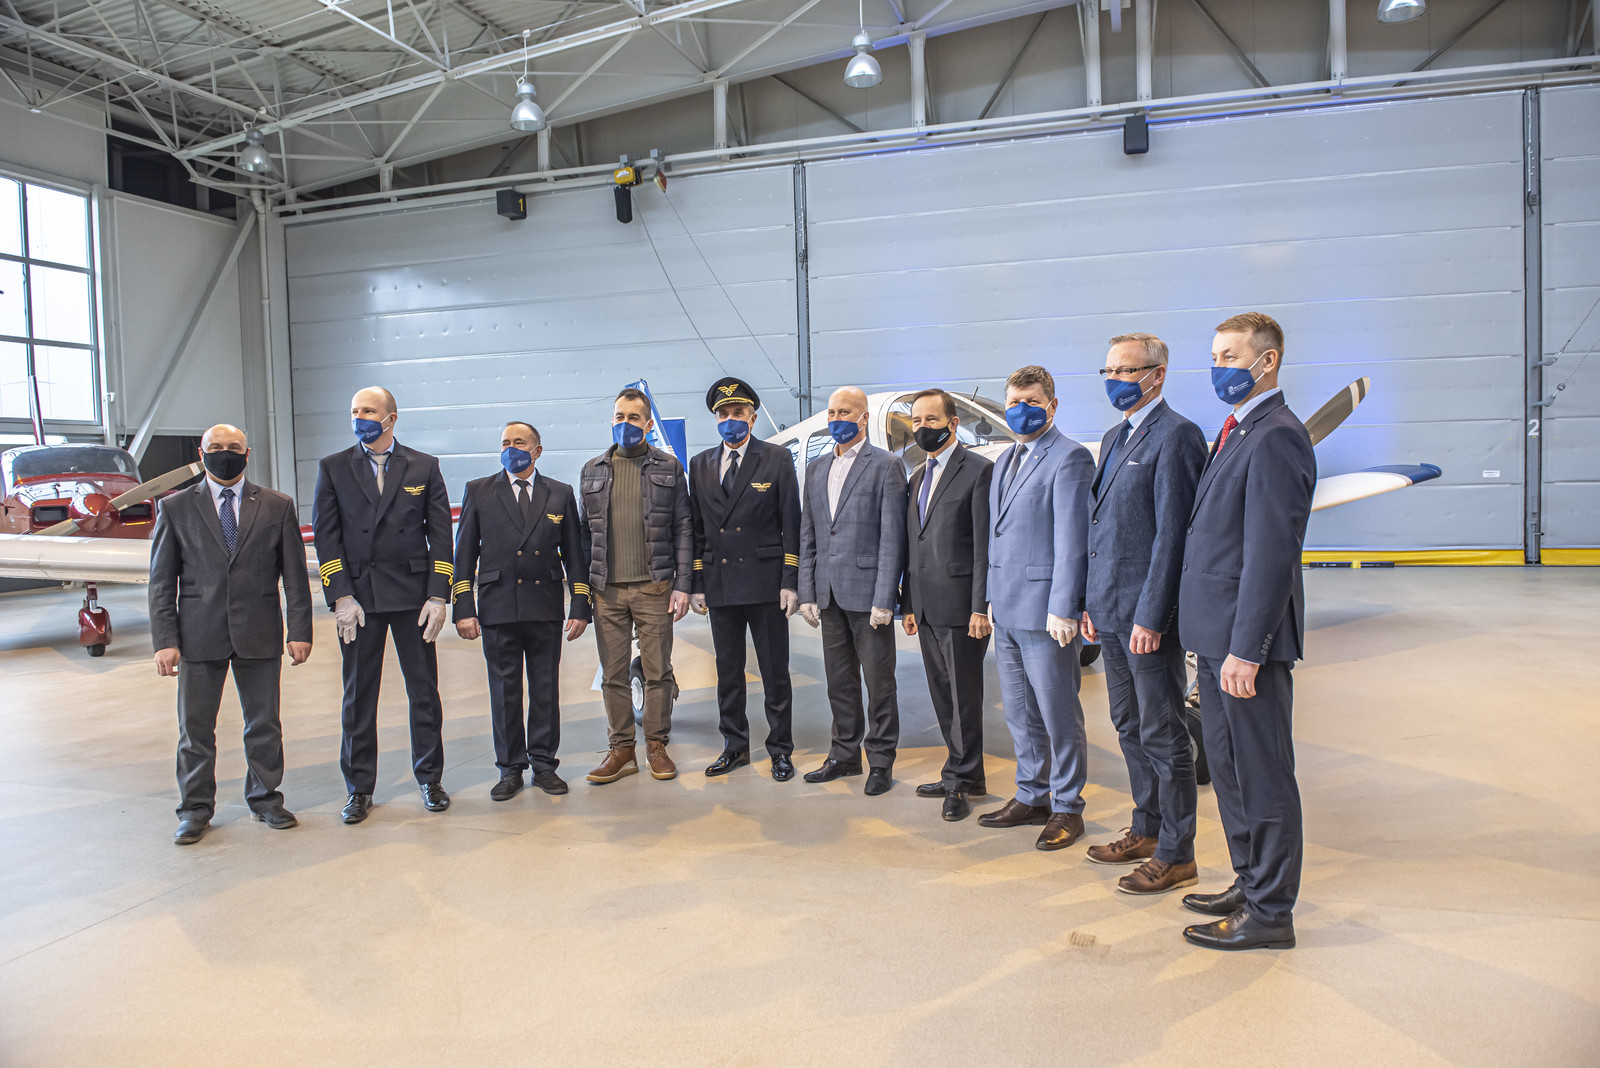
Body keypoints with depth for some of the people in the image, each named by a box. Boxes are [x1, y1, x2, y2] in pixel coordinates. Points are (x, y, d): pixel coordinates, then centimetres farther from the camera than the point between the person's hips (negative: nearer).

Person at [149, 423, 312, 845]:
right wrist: (165, 640, -4)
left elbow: (295, 575, 4)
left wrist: (300, 631, -1)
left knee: (264, 722, 9)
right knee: (195, 727, 7)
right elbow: (162, 582, 3)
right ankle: (195, 809, 22)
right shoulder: (176, 508, 5)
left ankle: (265, 798, 25)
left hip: (260, 635, 0)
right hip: (199, 636, 0)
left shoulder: (277, 506, 5)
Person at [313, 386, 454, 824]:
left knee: (424, 690, 6)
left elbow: (440, 533, 2)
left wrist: (438, 595, -6)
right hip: (357, 595, 0)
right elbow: (326, 536, 1)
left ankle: (430, 779, 21)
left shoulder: (423, 467, 5)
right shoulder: (333, 468, 6)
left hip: (412, 593, 0)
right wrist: (341, 597, -8)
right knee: (358, 695, 7)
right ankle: (359, 790, 19)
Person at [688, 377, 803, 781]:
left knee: (775, 672, 4)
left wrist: (790, 582, -8)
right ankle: (735, 747, 25)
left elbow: (791, 524, -2)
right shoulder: (700, 466, 11)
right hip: (719, 585, 4)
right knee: (728, 672, 11)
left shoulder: (777, 459, 1)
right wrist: (696, 584, 5)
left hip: (765, 583, -3)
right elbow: (697, 530, 12)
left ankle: (780, 750, 16)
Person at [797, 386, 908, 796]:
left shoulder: (886, 466, -4)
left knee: (878, 681, 3)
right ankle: (845, 755, 27)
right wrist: (807, 592, 7)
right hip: (829, 593, 6)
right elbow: (808, 535, 14)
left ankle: (881, 762, 14)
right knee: (839, 681, 14)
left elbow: (892, 537, -10)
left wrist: (883, 599, -15)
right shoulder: (816, 469, 14)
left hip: (867, 592, -6)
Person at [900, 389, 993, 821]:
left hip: (960, 605, -8)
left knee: (964, 696, 0)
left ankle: (960, 781, 11)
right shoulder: (919, 475, 17)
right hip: (926, 606, 8)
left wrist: (981, 607, -16)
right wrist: (908, 603, 15)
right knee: (942, 694, 13)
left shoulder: (978, 470, -7)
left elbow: (985, 544, -12)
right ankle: (966, 773, 25)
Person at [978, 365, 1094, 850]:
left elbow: (1072, 537, -16)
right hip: (1007, 609, 9)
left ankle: (1067, 807, 16)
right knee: (1019, 712, 16)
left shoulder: (1069, 457, -10)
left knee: (1058, 713, 2)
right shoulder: (1005, 460, 17)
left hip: (1045, 608, -8)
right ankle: (1031, 796, 29)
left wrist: (1063, 608, -19)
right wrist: (994, 596, 17)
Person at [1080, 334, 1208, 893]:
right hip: (1111, 611, 9)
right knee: (1130, 727, 18)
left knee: (1163, 735, 0)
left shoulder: (1176, 436, -12)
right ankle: (1147, 830, 32)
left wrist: (1151, 616, -20)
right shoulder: (1115, 438, 16)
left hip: (1149, 614, -9)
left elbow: (1172, 533, -17)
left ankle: (1176, 855, 12)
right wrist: (1092, 602, 15)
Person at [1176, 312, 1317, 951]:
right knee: (1228, 768, 19)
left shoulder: (1275, 437, -16)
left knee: (1263, 775, 1)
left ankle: (1270, 915, 14)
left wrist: (1246, 649, -22)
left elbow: (1272, 552, -21)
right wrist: (1214, 638, 17)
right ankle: (1249, 884, 34)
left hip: (1248, 639, -10)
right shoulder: (1238, 432, 16)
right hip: (1218, 634, 10)